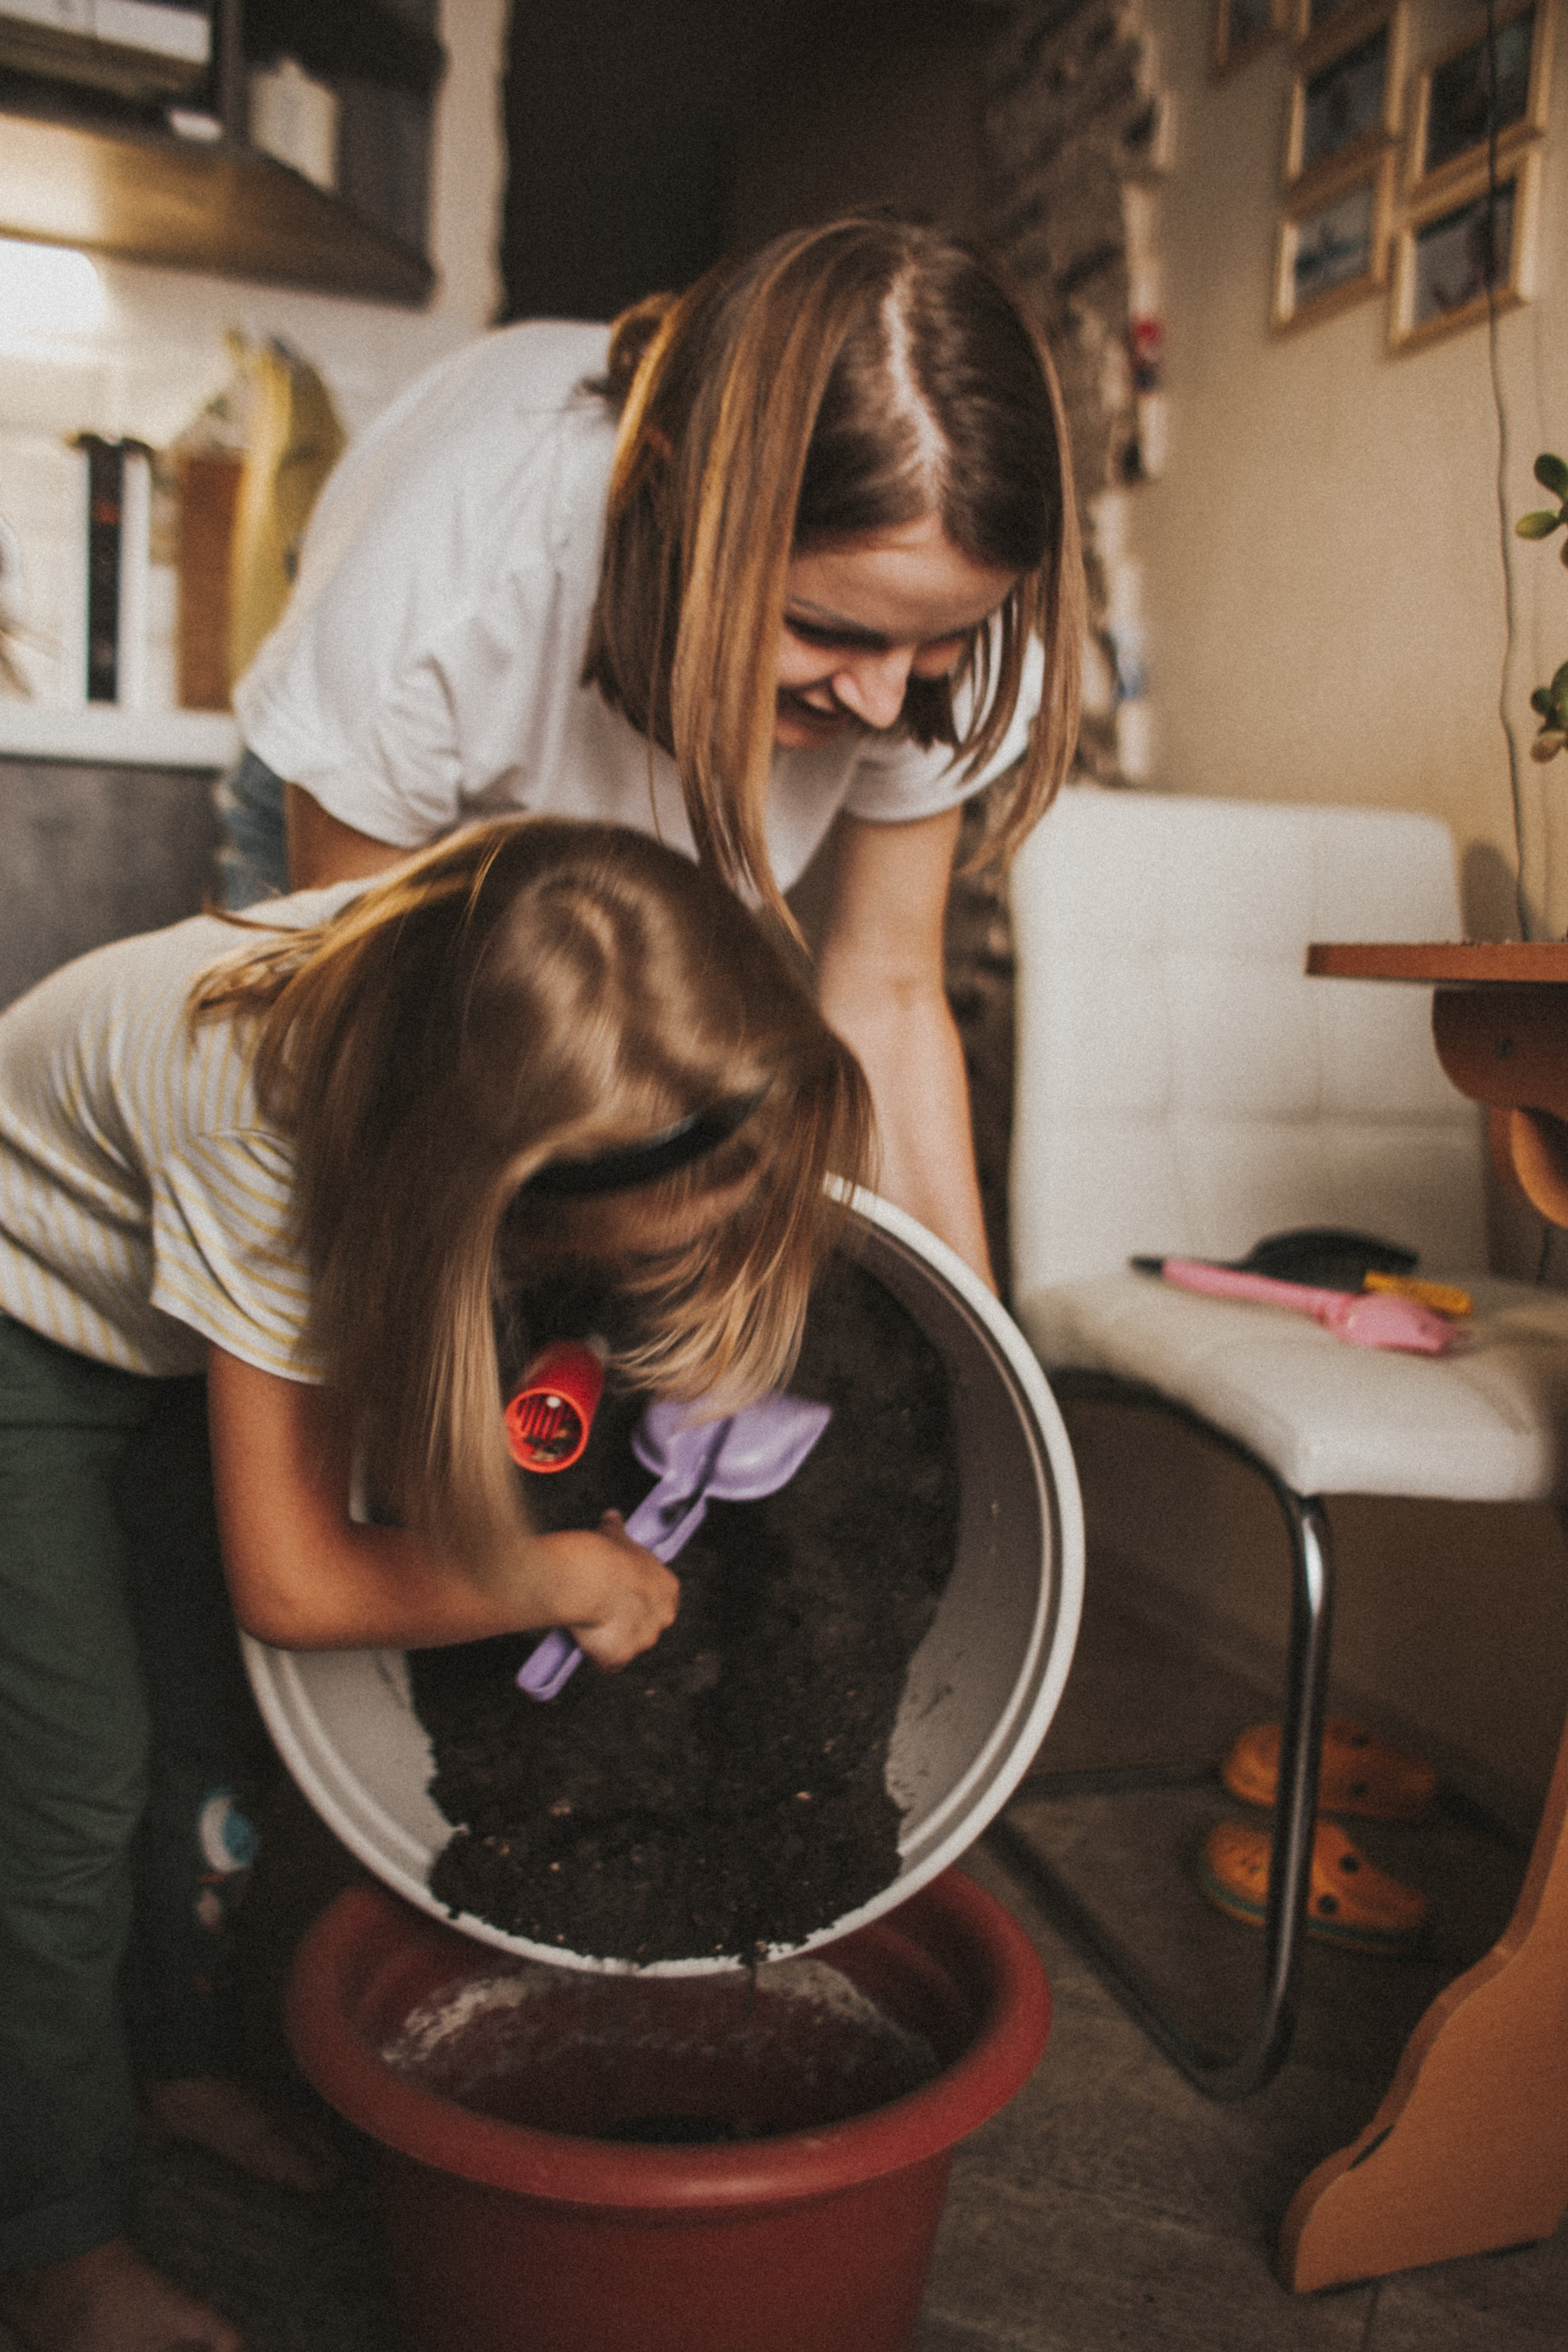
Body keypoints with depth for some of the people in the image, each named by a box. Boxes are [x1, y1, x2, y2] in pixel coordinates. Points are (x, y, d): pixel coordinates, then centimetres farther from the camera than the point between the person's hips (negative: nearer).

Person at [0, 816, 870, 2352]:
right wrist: (573, 1577, -21)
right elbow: (294, 1583, -31)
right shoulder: (275, 1121, -43)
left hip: (188, 1323, 6)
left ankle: (186, 2057, 38)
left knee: (218, 1722, 12)